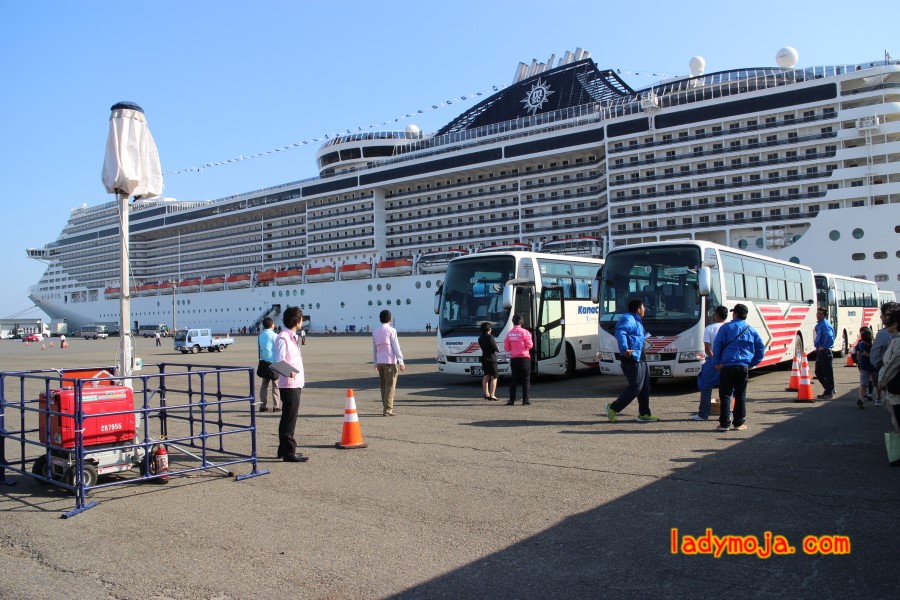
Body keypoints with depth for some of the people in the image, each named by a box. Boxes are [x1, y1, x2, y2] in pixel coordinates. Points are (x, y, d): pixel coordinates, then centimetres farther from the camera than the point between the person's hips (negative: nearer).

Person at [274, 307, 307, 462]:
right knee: (289, 418, -5)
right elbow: (279, 361, -22)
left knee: (288, 418, 16)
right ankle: (288, 452, -1)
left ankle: (284, 449, 25)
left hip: (296, 384, 10)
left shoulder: (292, 337, 16)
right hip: (289, 384, -10)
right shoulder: (283, 338, -14)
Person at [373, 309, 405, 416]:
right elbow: (396, 347, -10)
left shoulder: (375, 332, 12)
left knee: (383, 386, 12)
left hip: (380, 362, 6)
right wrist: (401, 362, -9)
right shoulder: (391, 330, -7)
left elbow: (374, 349, 15)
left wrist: (375, 363, 21)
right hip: (390, 361, -6)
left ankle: (386, 408, 17)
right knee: (390, 386, -5)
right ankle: (388, 410, -8)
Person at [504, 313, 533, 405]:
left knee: (513, 380, 9)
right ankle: (526, 400, 0)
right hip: (524, 358, -3)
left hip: (513, 358, 3)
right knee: (526, 379, 3)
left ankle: (512, 400, 6)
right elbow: (529, 345, -8)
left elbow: (506, 348, 6)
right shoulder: (525, 332, -9)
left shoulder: (509, 333, 3)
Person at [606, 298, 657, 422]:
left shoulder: (636, 320, 19)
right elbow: (620, 332, -30)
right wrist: (625, 349, -37)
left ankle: (644, 414, 18)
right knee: (636, 387, -10)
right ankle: (613, 408, -1)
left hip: (640, 359, 11)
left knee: (645, 387, 11)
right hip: (632, 360, -11)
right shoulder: (628, 319, -14)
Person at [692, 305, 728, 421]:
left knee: (706, 388, 5)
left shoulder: (709, 328, -6)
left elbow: (707, 349, -13)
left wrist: (714, 359, -11)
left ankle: (703, 414, 6)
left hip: (712, 361, -3)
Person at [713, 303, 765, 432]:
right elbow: (761, 348, 10)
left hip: (728, 366, -4)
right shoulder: (751, 330, 9)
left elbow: (717, 345, -5)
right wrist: (752, 363, 14)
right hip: (744, 367, 4)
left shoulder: (726, 327, -2)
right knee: (741, 396, 12)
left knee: (725, 395, -1)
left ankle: (724, 423, -5)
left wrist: (717, 362, 3)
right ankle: (739, 422, 15)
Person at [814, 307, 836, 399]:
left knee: (827, 372, -2)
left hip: (825, 351, -10)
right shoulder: (819, 325, 15)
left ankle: (829, 393, 5)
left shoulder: (825, 324, -15)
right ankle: (830, 389, 26)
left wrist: (824, 347, -22)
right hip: (820, 351, 10)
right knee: (818, 372, 15)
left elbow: (829, 337, -28)